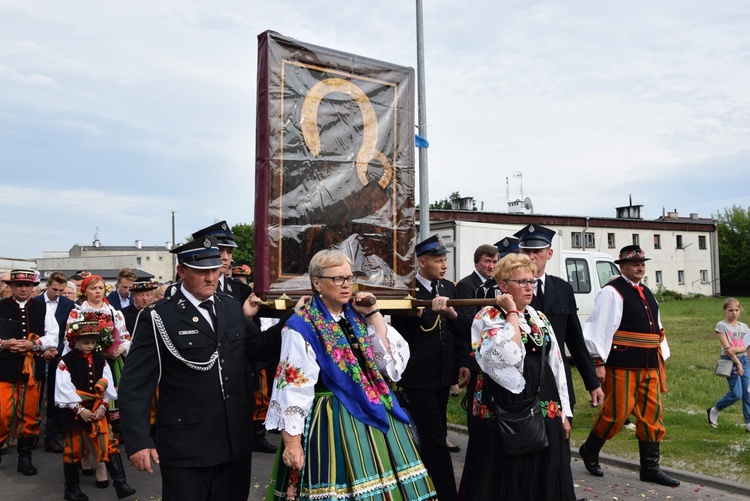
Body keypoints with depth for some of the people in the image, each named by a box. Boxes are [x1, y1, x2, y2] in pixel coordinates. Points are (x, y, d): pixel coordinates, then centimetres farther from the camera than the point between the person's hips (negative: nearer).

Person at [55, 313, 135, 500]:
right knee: (74, 450, 9)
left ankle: (121, 484, 0)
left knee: (109, 446, -1)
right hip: (74, 412, -3)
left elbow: (108, 385, 2)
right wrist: (80, 410, -17)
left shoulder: (100, 360, 4)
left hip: (97, 410, 3)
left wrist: (102, 407, -9)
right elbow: (64, 389, -14)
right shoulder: (66, 362, -8)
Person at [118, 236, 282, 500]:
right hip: (185, 448, -5)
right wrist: (138, 441, -18)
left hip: (236, 443, 5)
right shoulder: (158, 318, -11)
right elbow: (135, 384, -11)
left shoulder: (232, 307, 5)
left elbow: (260, 347, 13)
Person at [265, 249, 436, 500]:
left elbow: (393, 359, 1)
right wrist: (291, 441, -16)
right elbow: (293, 387, -13)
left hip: (377, 414, 6)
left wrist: (373, 314, -5)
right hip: (331, 422, -6)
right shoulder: (301, 326, -10)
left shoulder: (358, 316, 7)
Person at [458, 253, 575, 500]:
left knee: (543, 477, 12)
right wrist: (512, 312, -15)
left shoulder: (539, 319, 13)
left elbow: (556, 365, 15)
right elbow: (509, 356, -25)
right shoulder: (488, 317, -8)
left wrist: (563, 412, 12)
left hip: (545, 406, 6)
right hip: (507, 409, -6)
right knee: (511, 477, 3)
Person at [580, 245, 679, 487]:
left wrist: (662, 358, 17)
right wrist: (598, 363, -17)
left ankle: (650, 468, 20)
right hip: (622, 364, -8)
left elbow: (656, 328, 21)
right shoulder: (612, 292, -10)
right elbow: (600, 328, -14)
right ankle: (589, 450, 20)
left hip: (649, 365, 8)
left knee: (652, 415, 9)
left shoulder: (646, 293, 16)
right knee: (617, 413, -3)